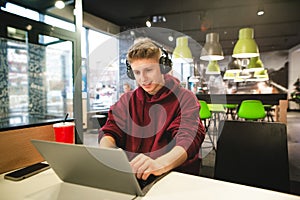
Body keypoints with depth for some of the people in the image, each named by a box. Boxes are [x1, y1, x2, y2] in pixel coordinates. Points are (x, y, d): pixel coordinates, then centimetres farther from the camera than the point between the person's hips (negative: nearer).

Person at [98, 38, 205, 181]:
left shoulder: (185, 99, -6)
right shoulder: (127, 100, 8)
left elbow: (189, 140, -21)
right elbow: (110, 132, -1)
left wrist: (158, 164, -42)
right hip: (130, 174, 2)